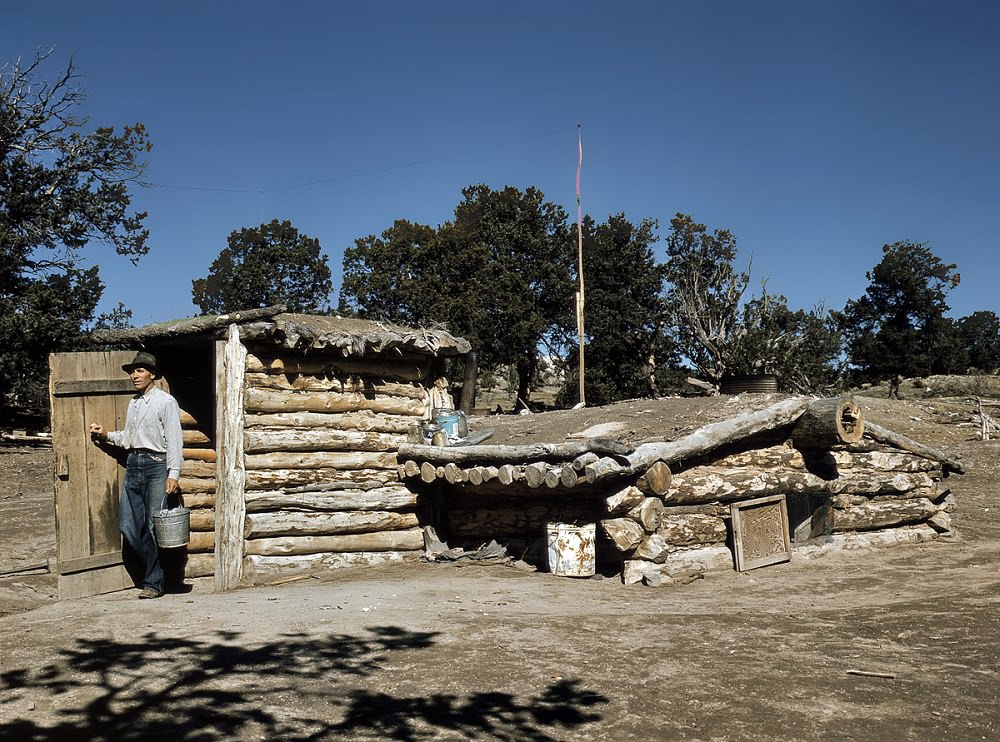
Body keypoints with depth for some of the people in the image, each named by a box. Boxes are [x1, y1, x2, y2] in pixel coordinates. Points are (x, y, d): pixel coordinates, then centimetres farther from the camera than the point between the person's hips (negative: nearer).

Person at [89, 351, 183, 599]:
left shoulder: (165, 401, -4)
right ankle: (153, 569, 20)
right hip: (133, 465, 7)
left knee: (154, 527, -5)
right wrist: (107, 435, 9)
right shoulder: (133, 403, 18)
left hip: (156, 466, -7)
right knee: (127, 525, 4)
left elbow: (174, 440, -9)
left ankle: (153, 583, 3)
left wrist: (173, 474, -15)